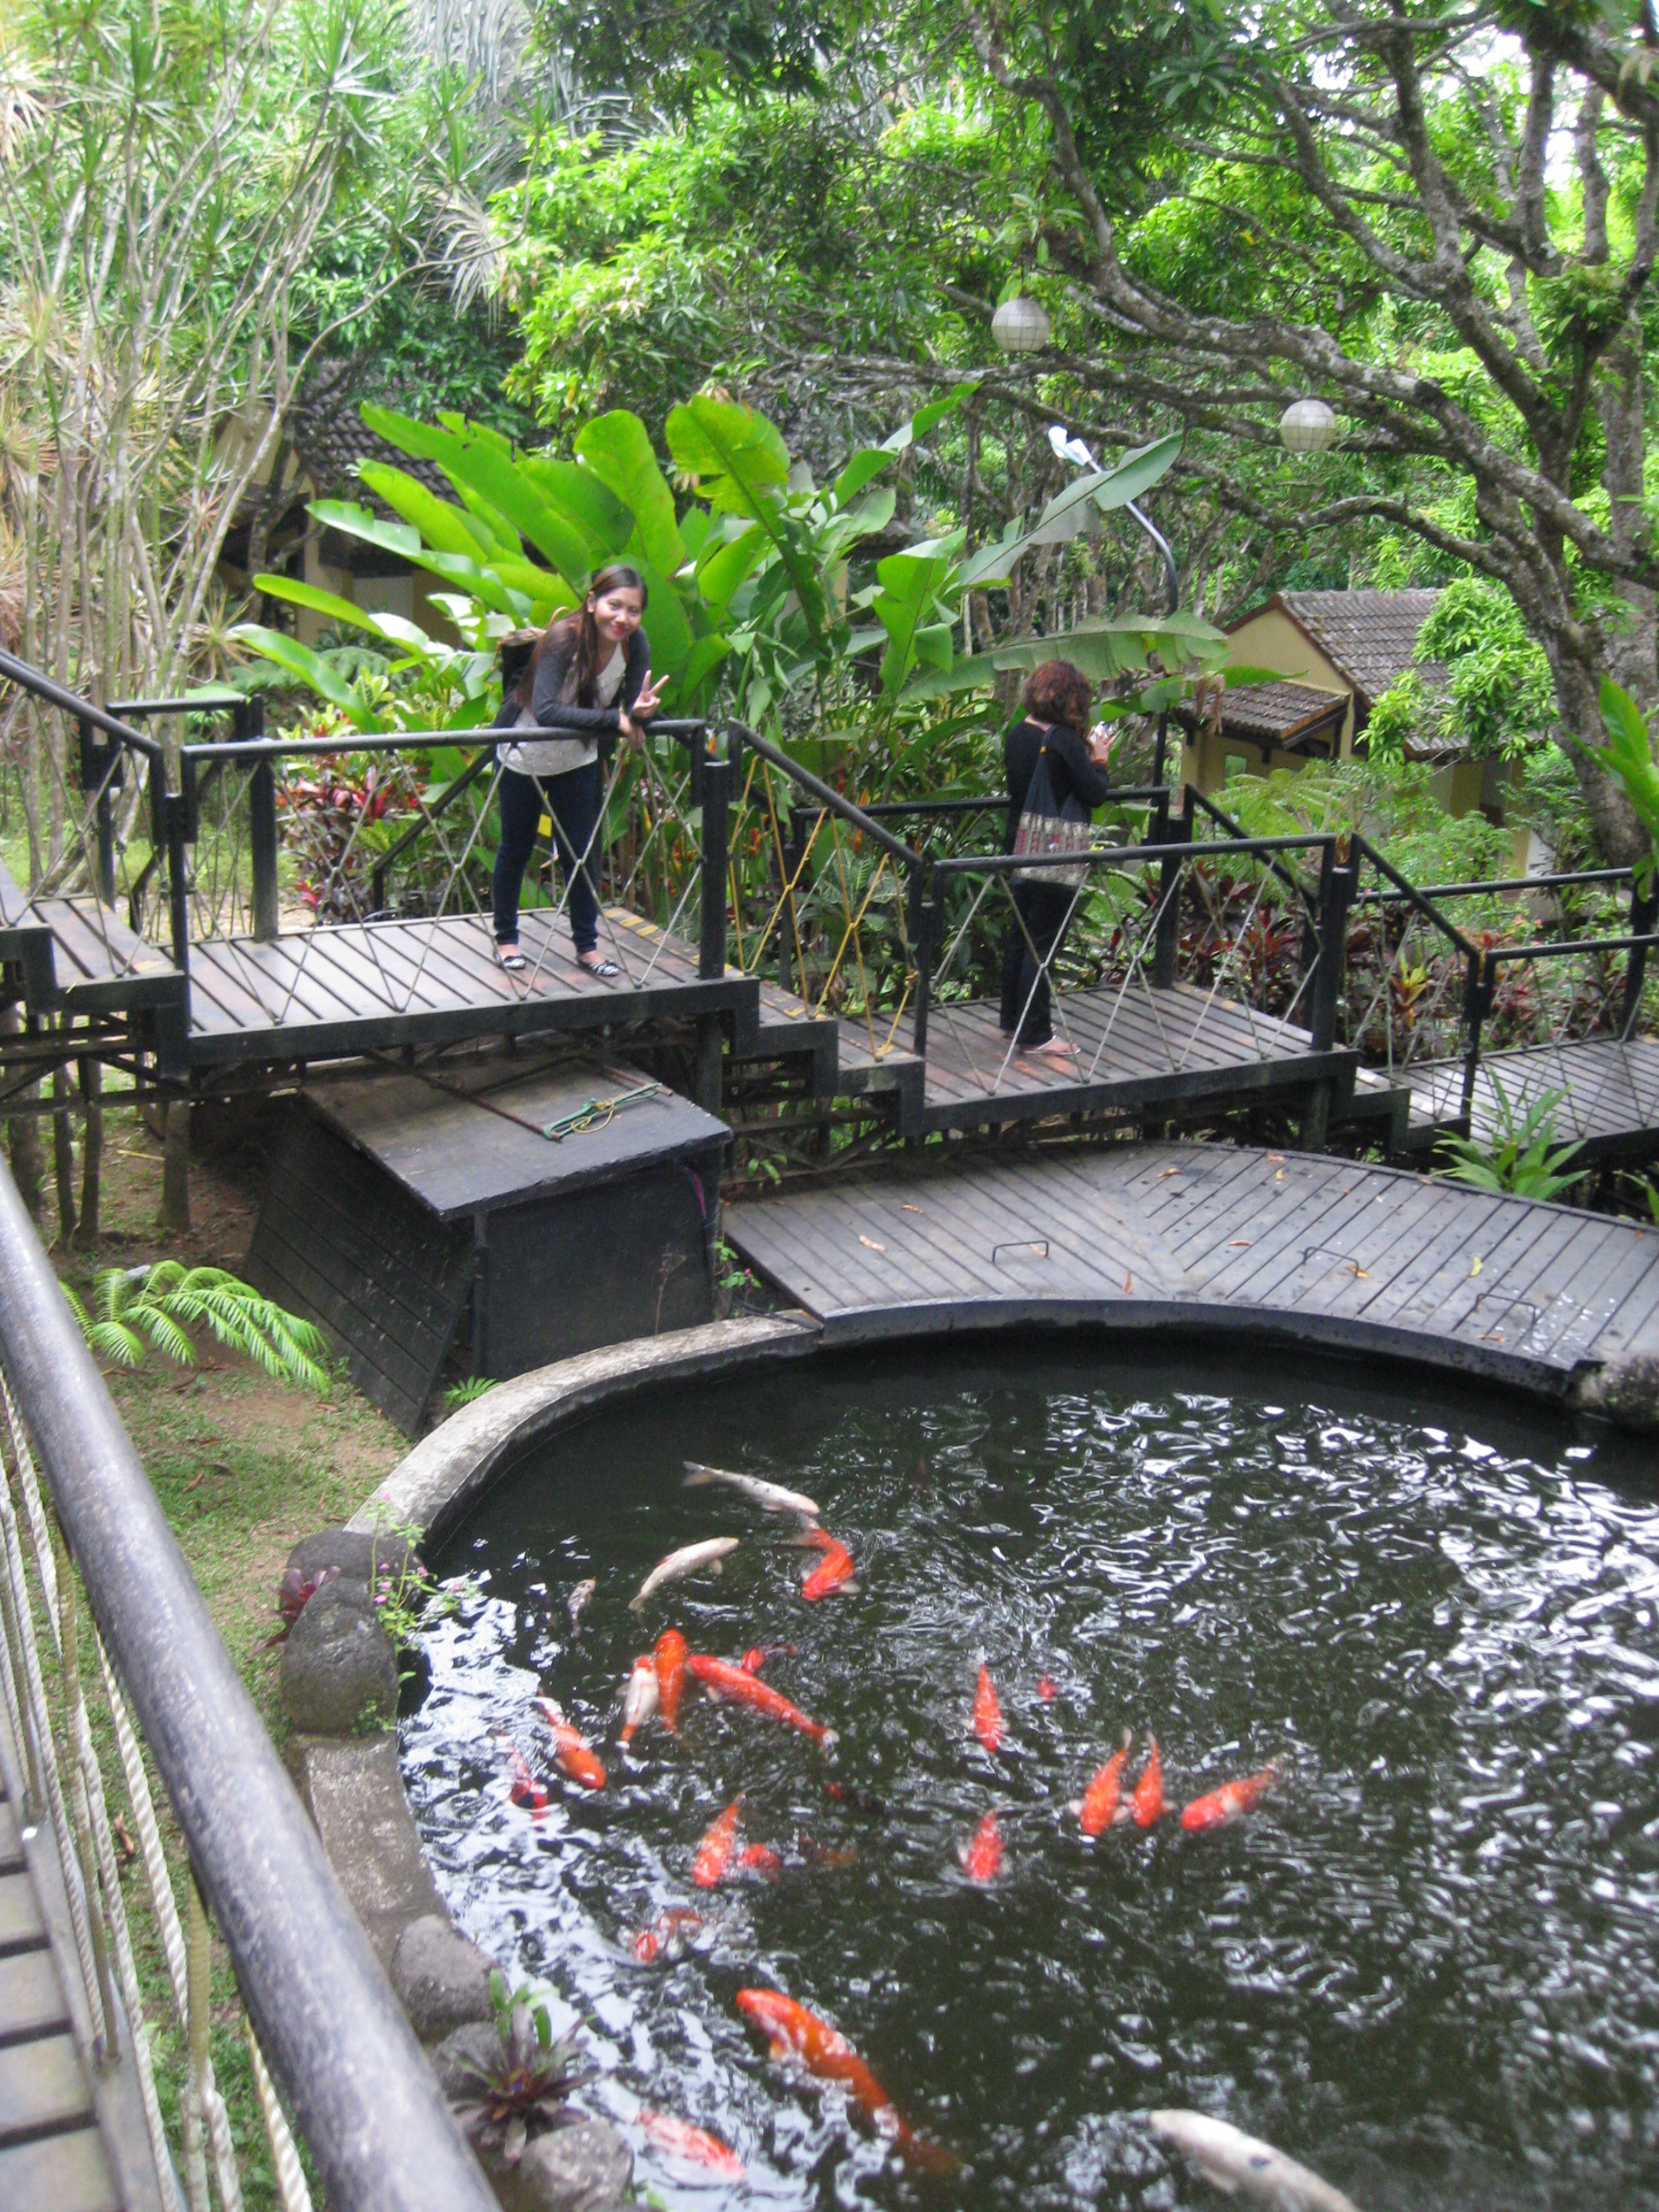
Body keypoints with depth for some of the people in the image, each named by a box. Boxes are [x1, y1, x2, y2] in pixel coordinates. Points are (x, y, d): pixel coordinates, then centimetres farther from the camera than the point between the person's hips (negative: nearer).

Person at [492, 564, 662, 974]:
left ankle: (587, 945, 18)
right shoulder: (564, 638, -33)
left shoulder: (634, 645, -18)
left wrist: (640, 712, -45)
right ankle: (505, 937, 29)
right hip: (525, 756, -4)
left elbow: (630, 712, -21)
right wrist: (616, 719, -47)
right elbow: (545, 711, -44)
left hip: (578, 759, 4)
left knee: (579, 851, 6)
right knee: (516, 848, 12)